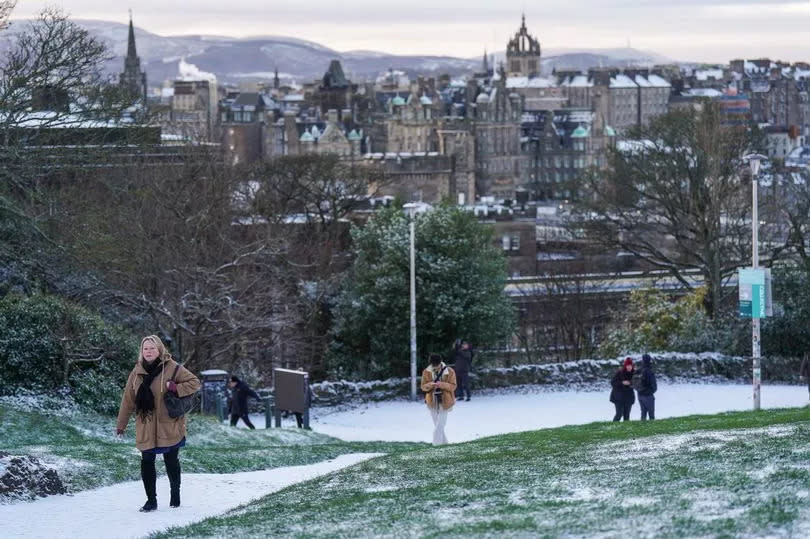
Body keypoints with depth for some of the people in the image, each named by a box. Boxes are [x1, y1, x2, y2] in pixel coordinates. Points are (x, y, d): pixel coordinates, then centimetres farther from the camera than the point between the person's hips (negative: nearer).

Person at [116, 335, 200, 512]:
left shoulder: (171, 368, -7)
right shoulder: (137, 372, 3)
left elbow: (194, 382, -3)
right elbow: (128, 399, 7)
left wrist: (175, 388, -19)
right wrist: (121, 424, 9)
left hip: (169, 426, -3)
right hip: (145, 428, 3)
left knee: (171, 461, 9)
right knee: (146, 463, 0)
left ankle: (175, 495, 29)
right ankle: (151, 499, 11)